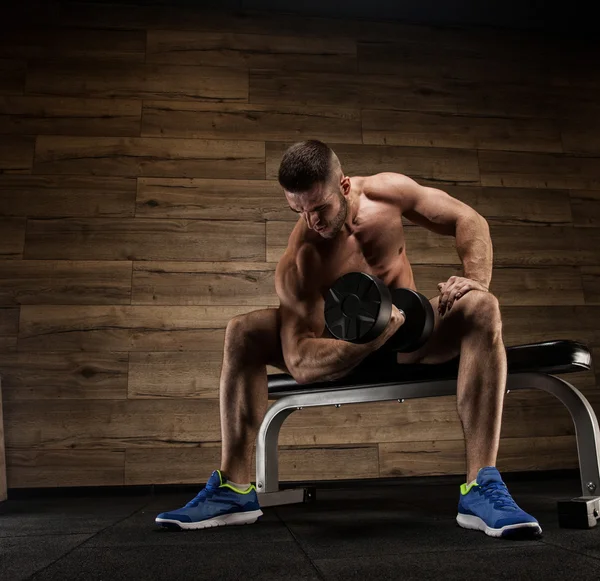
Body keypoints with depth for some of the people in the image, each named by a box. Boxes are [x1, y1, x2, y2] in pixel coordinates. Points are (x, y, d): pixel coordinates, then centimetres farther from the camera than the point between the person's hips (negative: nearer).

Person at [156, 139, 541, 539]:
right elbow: (299, 364, -29)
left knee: (482, 310, -30)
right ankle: (235, 490, -14)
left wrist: (476, 280, -25)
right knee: (242, 334, -22)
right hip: (350, 349, -1)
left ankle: (481, 488, -33)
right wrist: (372, 338, -46)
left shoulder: (387, 191, -16)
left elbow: (470, 221, -5)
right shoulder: (297, 265, -26)